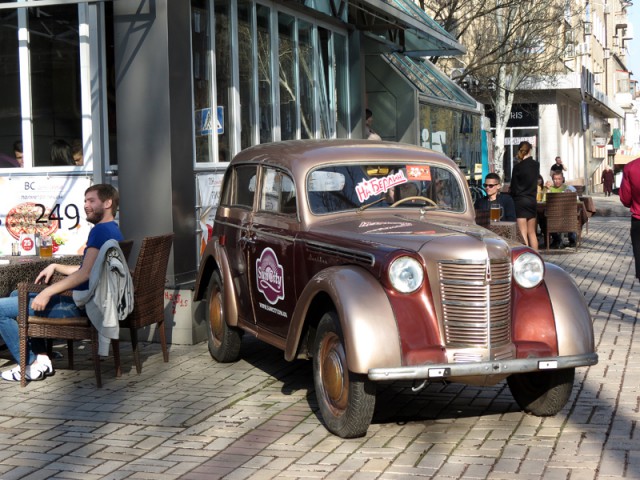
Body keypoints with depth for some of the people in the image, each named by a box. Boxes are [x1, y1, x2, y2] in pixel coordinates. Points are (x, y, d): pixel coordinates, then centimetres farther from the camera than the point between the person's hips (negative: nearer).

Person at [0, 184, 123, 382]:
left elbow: (85, 273, -25)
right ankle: (41, 357, 15)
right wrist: (55, 267, 18)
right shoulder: (113, 231, 15)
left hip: (78, 306, -11)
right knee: (17, 295, 26)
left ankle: (31, 366, -1)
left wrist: (48, 293, -24)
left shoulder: (101, 230, -17)